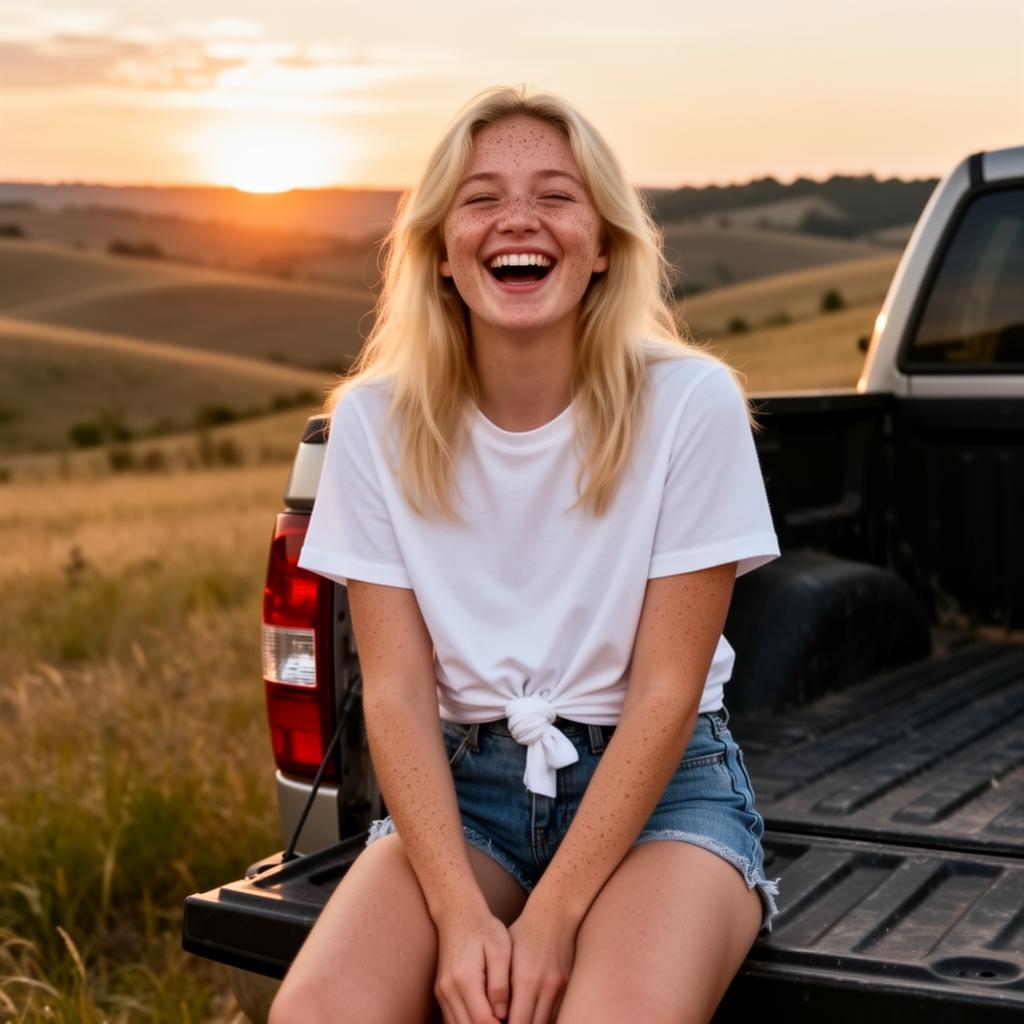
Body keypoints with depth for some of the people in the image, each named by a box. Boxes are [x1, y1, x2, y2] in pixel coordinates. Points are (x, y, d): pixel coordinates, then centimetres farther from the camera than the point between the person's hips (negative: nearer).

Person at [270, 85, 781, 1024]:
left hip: (659, 779, -2)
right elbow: (397, 692, -6)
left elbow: (665, 693, -11)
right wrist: (460, 913, -18)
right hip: (461, 781, 2)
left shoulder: (690, 403, -11)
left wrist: (552, 918, -18)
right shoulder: (377, 420, -4)